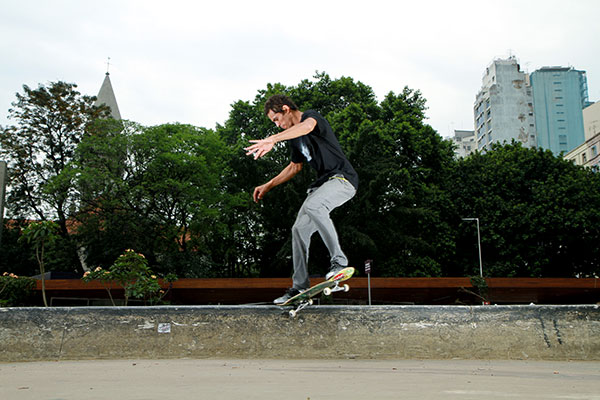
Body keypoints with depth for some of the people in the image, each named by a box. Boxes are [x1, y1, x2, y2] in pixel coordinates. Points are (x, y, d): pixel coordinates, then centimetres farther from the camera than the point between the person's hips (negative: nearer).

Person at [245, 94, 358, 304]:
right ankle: (300, 286, 9)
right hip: (323, 181, 9)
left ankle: (339, 260, -29)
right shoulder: (294, 137, 18)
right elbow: (295, 166, 31)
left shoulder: (312, 115, -9)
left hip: (343, 177, -9)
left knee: (313, 205, -35)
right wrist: (268, 186, 28)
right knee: (300, 228, 2)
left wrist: (272, 139, -49)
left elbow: (306, 126, -35)